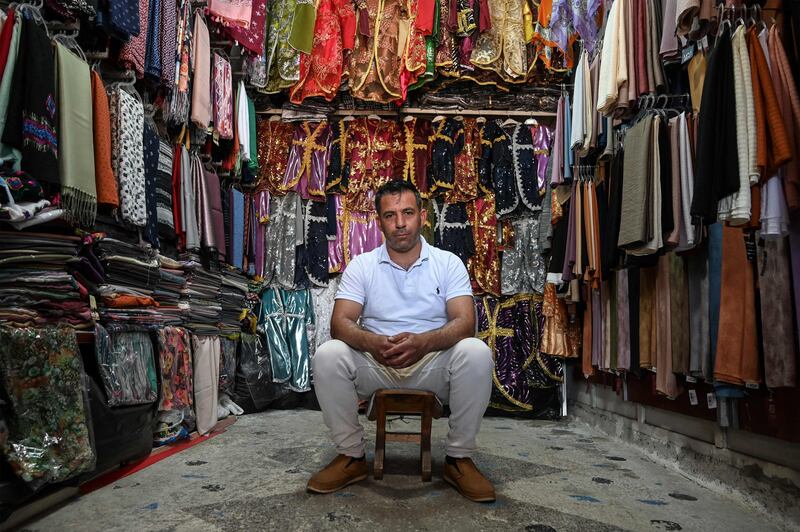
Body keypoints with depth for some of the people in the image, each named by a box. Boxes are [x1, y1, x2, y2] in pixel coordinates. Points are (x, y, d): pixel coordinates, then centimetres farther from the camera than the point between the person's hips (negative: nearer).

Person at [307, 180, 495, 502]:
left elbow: (465, 322, -13)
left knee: (476, 353, -30)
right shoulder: (362, 265, 1)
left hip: (433, 361, 0)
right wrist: (373, 342, -33)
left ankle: (459, 458, -10)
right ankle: (352, 456, -5)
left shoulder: (448, 263, 0)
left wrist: (424, 341, -35)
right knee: (328, 355, -26)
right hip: (374, 363, 1)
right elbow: (340, 322, -10)